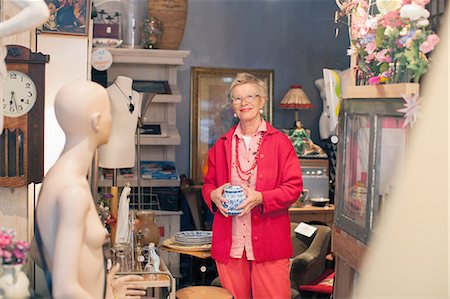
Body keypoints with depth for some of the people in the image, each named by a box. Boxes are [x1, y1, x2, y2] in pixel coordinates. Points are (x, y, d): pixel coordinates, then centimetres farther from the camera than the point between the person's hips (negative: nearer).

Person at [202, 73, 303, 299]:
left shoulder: (280, 142, 2)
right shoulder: (222, 144, 13)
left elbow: (294, 186, -2)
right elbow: (208, 184, 20)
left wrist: (261, 197, -17)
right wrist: (213, 195, -4)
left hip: (269, 243, -3)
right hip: (229, 243, 3)